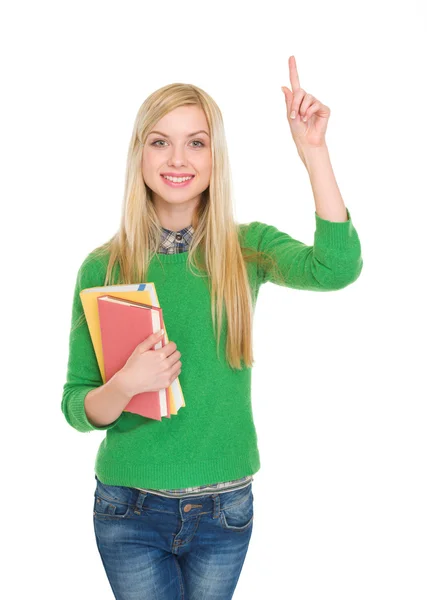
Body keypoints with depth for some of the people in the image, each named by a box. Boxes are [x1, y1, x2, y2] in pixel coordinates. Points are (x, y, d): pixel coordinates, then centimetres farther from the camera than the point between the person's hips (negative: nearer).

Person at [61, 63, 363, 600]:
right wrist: (125, 385, -25)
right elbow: (76, 407, -4)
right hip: (130, 511, -1)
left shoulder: (248, 248, -4)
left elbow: (336, 268, -24)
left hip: (224, 509, 1)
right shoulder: (104, 267, -6)